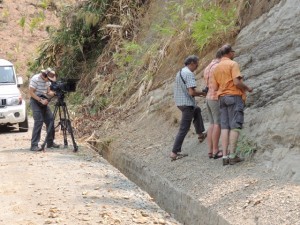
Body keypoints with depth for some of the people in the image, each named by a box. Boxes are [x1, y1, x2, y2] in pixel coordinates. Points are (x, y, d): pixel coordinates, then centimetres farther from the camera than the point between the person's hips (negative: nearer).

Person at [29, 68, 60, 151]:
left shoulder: (47, 80, 4)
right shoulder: (35, 79, -18)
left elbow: (48, 92, 10)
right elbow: (31, 92, -18)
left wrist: (53, 93, -11)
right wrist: (41, 100, -23)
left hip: (43, 101, 8)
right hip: (35, 101, -7)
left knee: (50, 119, 4)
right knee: (39, 121, -15)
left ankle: (50, 142, 16)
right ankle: (34, 145, -14)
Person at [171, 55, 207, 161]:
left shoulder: (180, 72, 12)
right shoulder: (189, 74, -18)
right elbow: (191, 92, -25)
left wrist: (199, 94, 17)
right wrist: (202, 93, -6)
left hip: (180, 102, 10)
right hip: (187, 104, -10)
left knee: (197, 110, 34)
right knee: (184, 129, -4)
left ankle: (200, 134, 41)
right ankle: (174, 152, -6)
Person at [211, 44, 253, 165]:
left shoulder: (216, 68, 14)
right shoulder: (233, 64, -7)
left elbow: (215, 87, 10)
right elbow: (237, 82, -17)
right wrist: (247, 88, -1)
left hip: (222, 98, 7)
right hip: (234, 96, -6)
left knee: (225, 127, 3)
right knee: (235, 126, -5)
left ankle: (225, 156, -3)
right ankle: (232, 155, -9)